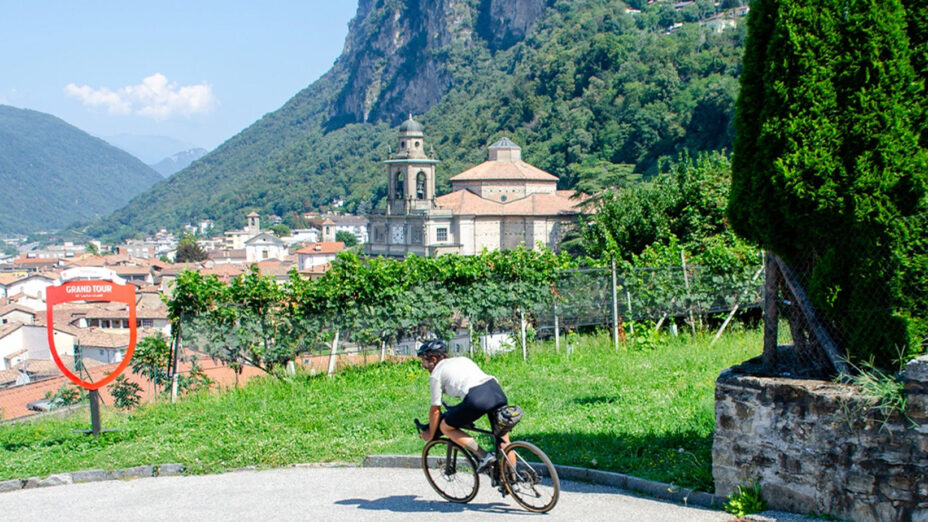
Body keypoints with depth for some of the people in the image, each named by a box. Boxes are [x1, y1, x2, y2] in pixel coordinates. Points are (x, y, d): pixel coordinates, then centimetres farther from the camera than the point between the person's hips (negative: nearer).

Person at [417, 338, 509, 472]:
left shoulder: (435, 374, 14)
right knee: (503, 439, 23)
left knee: (445, 426, 13)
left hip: (477, 398, -7)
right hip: (497, 389, 7)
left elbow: (435, 410, 16)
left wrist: (430, 434, 30)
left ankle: (484, 456, 4)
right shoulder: (462, 359, 32)